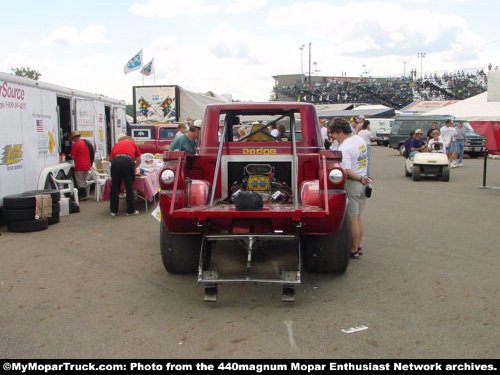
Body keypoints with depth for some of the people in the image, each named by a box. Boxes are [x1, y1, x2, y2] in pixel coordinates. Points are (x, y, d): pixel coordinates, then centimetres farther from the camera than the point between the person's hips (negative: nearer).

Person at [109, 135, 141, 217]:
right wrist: (133, 168, 46)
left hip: (115, 161, 1)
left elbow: (111, 158, 31)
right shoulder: (133, 144, 28)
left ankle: (114, 210, 15)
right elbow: (139, 161, 29)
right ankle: (131, 210, 12)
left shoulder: (116, 144, 31)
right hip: (128, 160, -1)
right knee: (129, 187, 8)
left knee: (115, 187, 10)